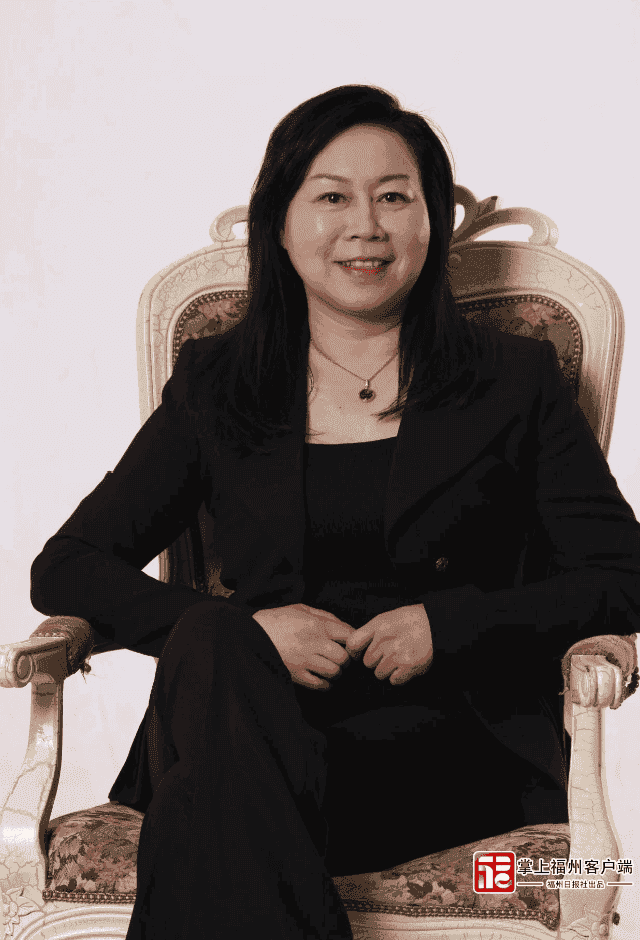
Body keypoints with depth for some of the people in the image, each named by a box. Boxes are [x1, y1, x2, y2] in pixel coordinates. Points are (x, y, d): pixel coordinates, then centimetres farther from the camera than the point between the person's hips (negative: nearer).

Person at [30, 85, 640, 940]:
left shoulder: (515, 381, 12)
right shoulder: (213, 385, 15)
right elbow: (66, 568, 10)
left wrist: (448, 623, -9)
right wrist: (242, 629, -8)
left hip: (450, 748, -3)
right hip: (256, 726, 3)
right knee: (211, 643, -35)